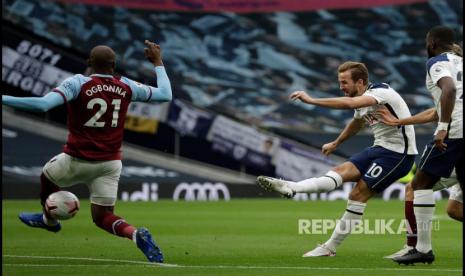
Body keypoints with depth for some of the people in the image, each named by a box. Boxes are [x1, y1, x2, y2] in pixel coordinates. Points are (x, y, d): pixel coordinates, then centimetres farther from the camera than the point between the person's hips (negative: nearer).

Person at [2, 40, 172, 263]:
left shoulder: (77, 83, -15)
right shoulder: (126, 86, -2)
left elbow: (43, 104, -28)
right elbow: (165, 95, 10)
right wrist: (158, 63, 23)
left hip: (77, 160, -3)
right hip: (110, 163, 3)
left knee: (47, 175, 30)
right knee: (102, 216, 10)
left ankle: (49, 219, 53)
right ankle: (135, 233, -20)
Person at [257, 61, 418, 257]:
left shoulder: (380, 92, -19)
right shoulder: (363, 99, 10)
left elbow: (349, 103, -38)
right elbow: (357, 122, 33)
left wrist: (311, 100, -37)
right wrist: (335, 144, 48)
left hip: (398, 153, -8)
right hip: (380, 148, 8)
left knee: (358, 194, -13)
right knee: (342, 171, -12)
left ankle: (330, 247, -10)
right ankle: (291, 188, -30)